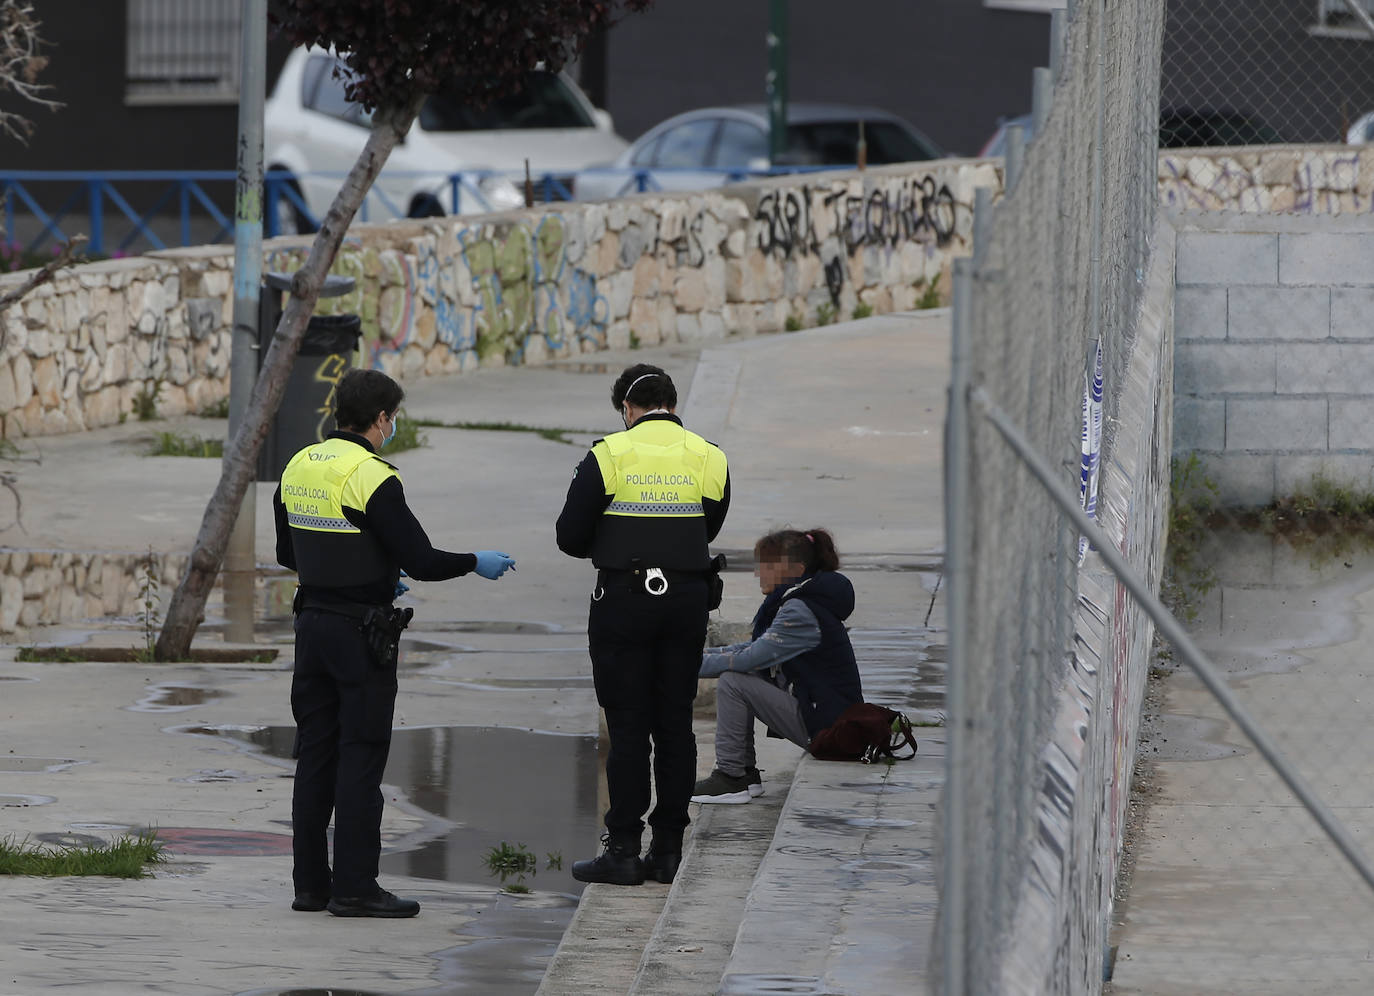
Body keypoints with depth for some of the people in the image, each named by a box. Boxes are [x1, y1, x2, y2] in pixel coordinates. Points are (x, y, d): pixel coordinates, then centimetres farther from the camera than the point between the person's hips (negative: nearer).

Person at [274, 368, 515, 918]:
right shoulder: (371, 478, -16)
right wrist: (476, 562, 0)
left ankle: (310, 882, 13)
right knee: (361, 757, -3)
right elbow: (420, 560, -18)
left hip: (313, 622, 7)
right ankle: (354, 887, -3)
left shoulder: (298, 469, 8)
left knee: (316, 754, 11)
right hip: (361, 634, -7)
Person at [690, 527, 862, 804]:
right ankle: (746, 775, 13)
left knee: (732, 684, -14)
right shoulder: (798, 602, 14)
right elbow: (755, 649, 17)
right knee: (743, 680, 13)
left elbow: (751, 658, -21)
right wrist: (700, 654, 7)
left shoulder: (801, 612, -19)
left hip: (827, 725, -10)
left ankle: (731, 778, -8)